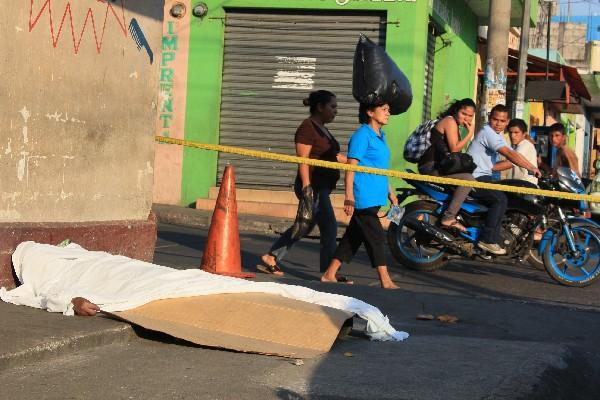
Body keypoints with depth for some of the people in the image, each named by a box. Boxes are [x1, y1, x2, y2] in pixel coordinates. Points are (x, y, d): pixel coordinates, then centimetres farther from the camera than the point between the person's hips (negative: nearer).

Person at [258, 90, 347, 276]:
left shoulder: (322, 129, 18)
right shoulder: (307, 128, -12)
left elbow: (333, 155, 24)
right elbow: (303, 159, -19)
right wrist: (306, 185, -26)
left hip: (322, 188, 10)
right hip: (313, 187, -10)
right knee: (329, 228, -7)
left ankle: (270, 258, 20)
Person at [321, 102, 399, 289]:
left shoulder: (380, 136, 18)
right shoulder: (362, 135, -11)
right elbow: (351, 166, -15)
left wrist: (390, 193, 27)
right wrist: (349, 195, -21)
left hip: (375, 198, 9)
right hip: (364, 198, -9)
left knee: (354, 236, 11)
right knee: (376, 237, -7)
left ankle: (330, 275, 17)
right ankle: (386, 282, -3)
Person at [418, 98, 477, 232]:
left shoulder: (455, 125, 22)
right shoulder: (450, 121, -9)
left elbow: (453, 150, 16)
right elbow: (454, 149, -16)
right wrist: (470, 134, -13)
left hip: (438, 165, 11)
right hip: (431, 166, -11)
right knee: (468, 179, -24)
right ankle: (448, 218, -27)